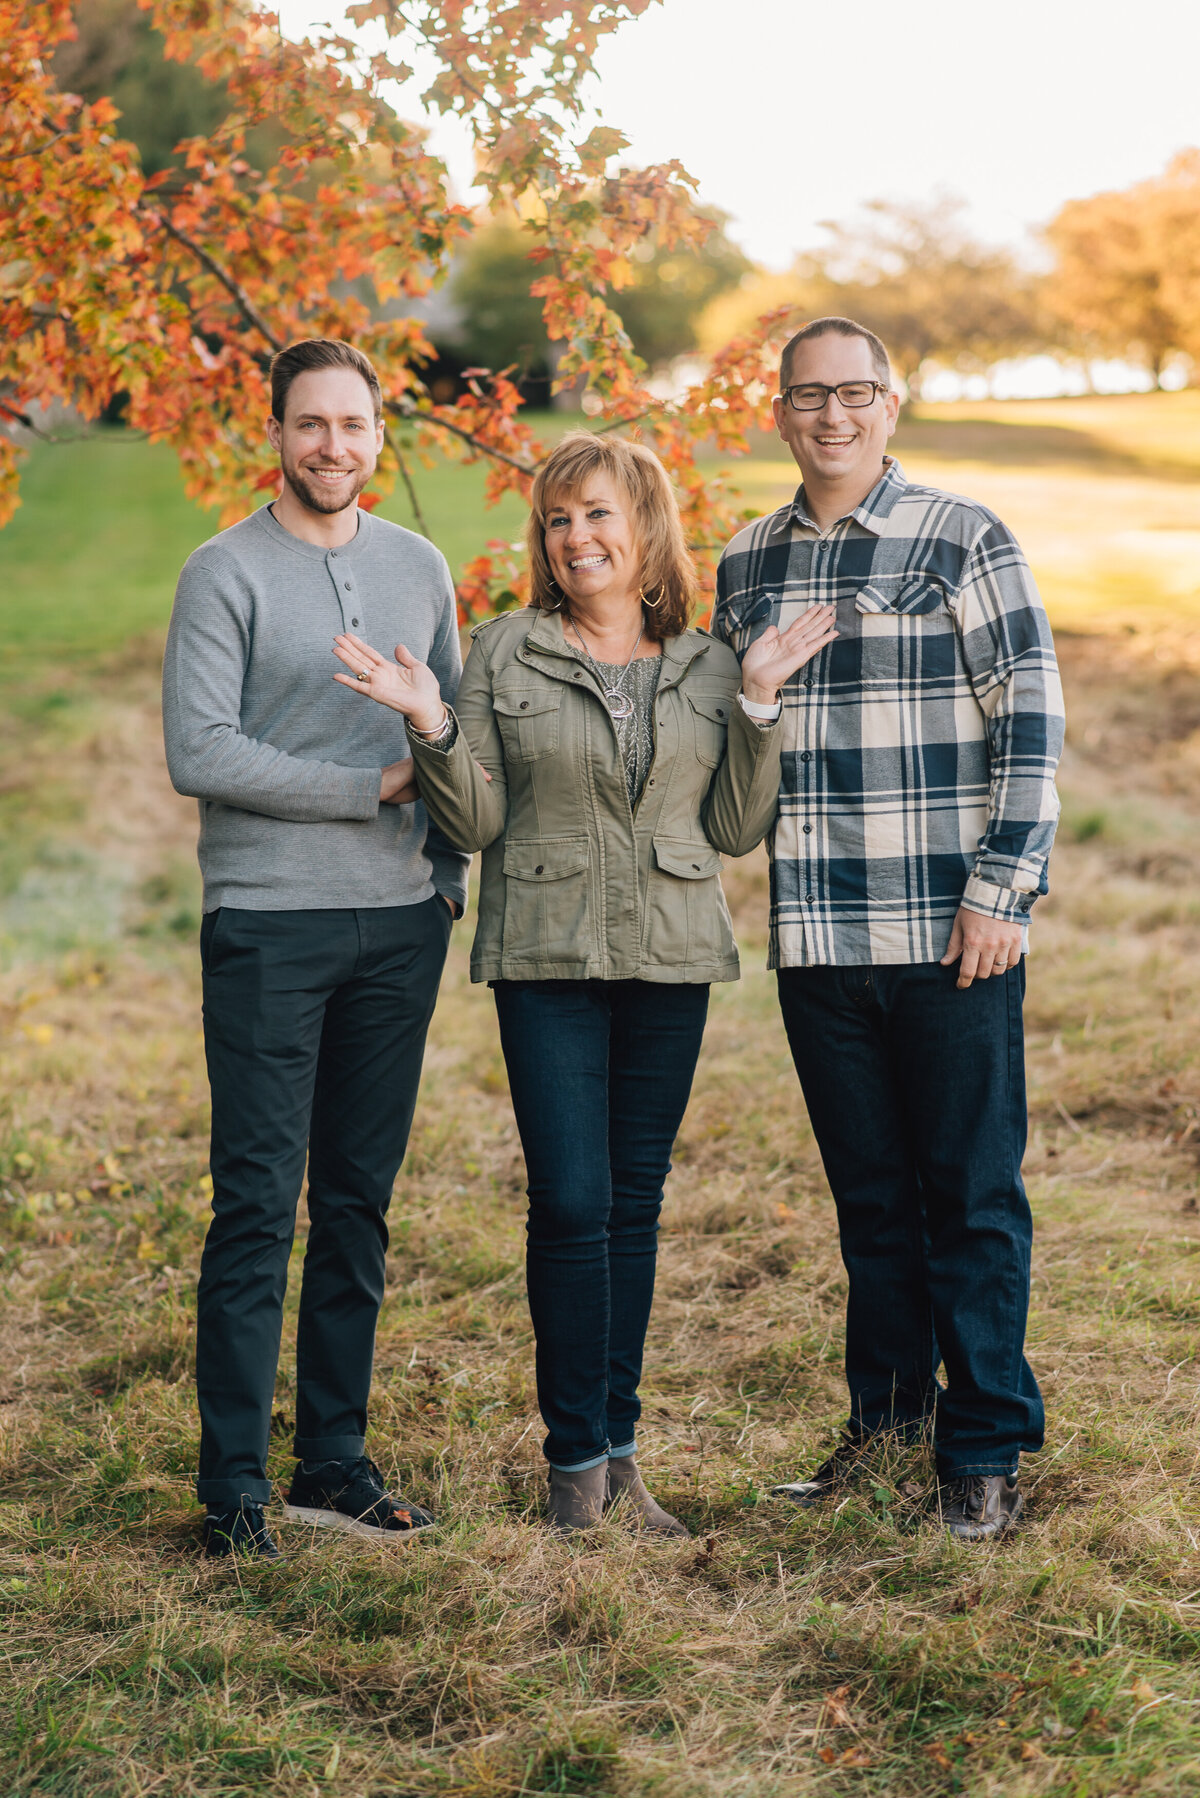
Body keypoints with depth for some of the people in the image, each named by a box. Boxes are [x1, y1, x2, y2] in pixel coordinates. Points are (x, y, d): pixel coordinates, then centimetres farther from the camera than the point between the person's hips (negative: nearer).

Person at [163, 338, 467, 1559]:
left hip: (400, 924, 5)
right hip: (269, 925, -5)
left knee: (360, 1202, 9)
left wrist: (449, 871, 7)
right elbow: (199, 753, -11)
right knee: (258, 1208, -5)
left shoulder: (419, 568, 13)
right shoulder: (226, 572, -3)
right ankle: (232, 1485, 3)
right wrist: (370, 787, -11)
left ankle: (334, 1461, 17)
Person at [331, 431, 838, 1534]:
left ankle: (619, 1447, 18)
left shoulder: (705, 666, 8)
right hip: (547, 960, -2)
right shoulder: (502, 655, 2)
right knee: (573, 1202, -8)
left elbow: (737, 830, 5)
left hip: (671, 960, 3)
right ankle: (577, 1458, 5)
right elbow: (477, 823, 0)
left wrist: (757, 703, -3)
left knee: (635, 1203, 8)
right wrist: (431, 730, -15)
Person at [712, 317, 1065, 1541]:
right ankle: (884, 1417, 26)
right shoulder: (745, 567, 11)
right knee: (868, 1194, 13)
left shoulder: (961, 539, -2)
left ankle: (984, 1451, 13)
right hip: (817, 935, 4)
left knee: (972, 1197, 2)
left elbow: (1032, 720, -5)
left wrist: (1002, 892, -10)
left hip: (950, 933, -4)